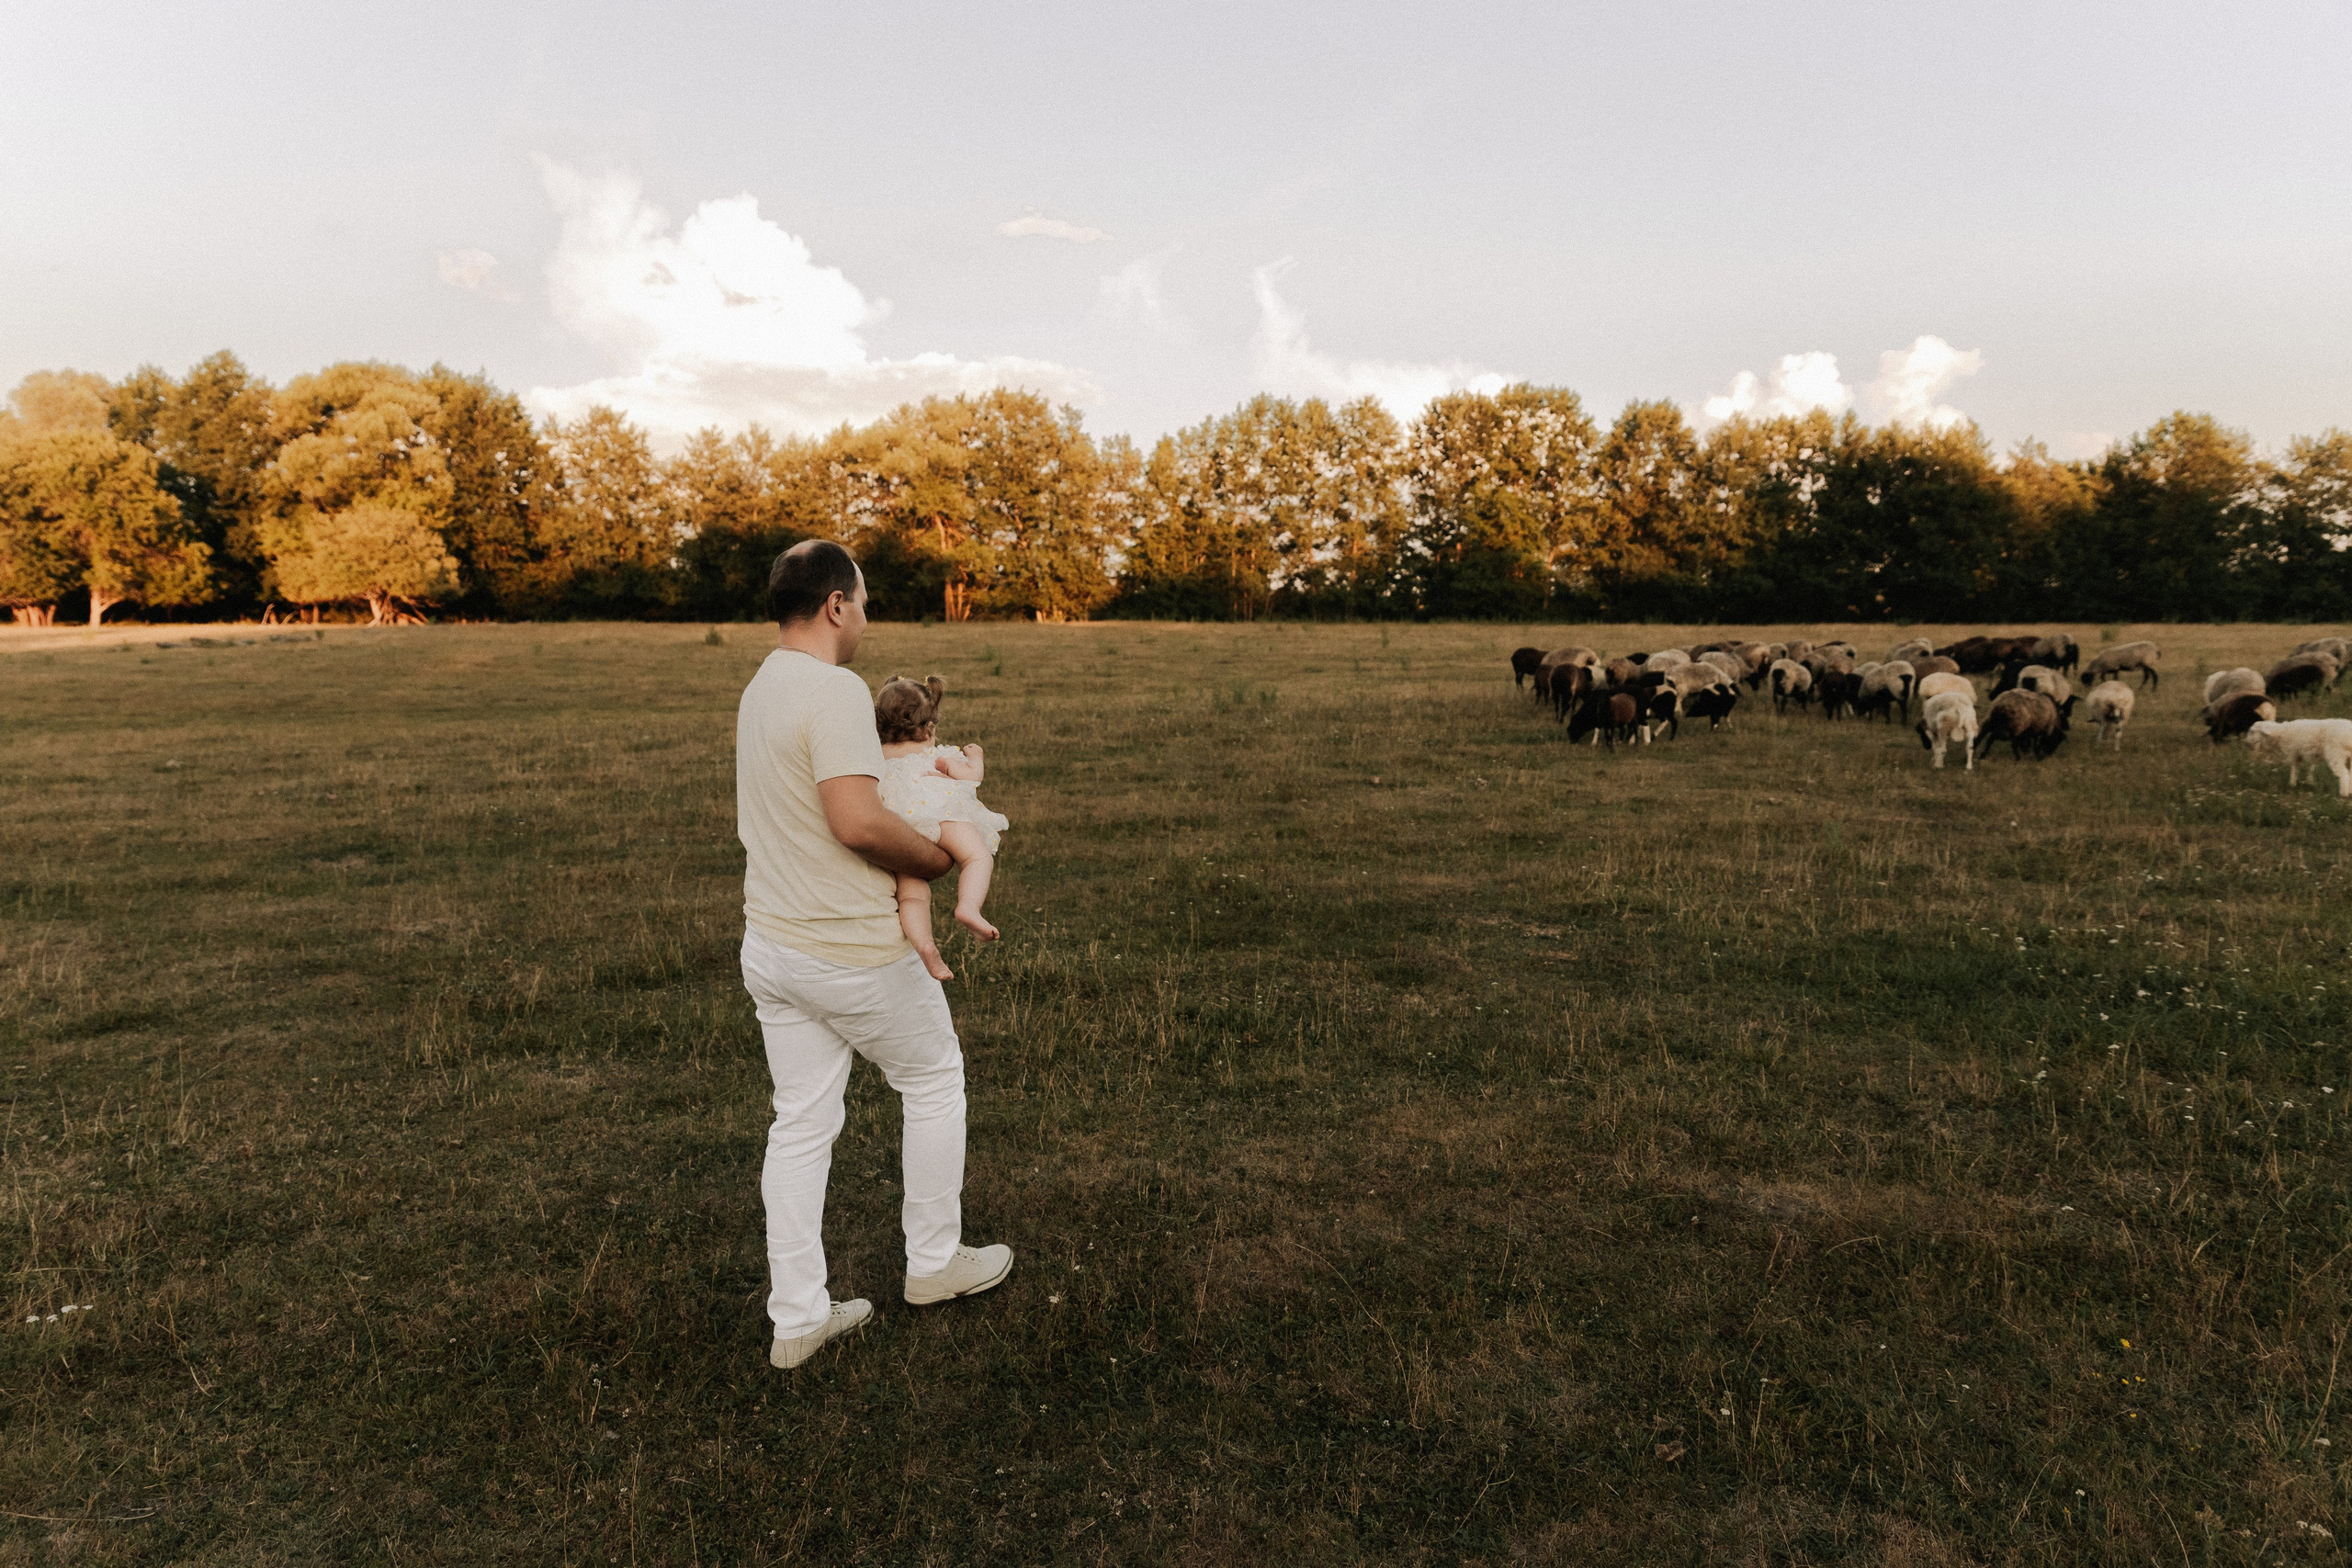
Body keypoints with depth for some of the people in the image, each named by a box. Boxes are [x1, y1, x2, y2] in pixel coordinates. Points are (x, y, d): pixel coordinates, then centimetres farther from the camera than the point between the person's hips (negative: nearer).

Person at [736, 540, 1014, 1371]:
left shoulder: (762, 688, 11)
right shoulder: (834, 690, -20)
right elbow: (857, 820, -30)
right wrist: (936, 858, -13)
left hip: (770, 948, 8)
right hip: (849, 952, -8)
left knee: (801, 1124, 13)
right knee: (934, 1081, 14)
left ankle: (798, 1316, 21)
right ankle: (934, 1259, 29)